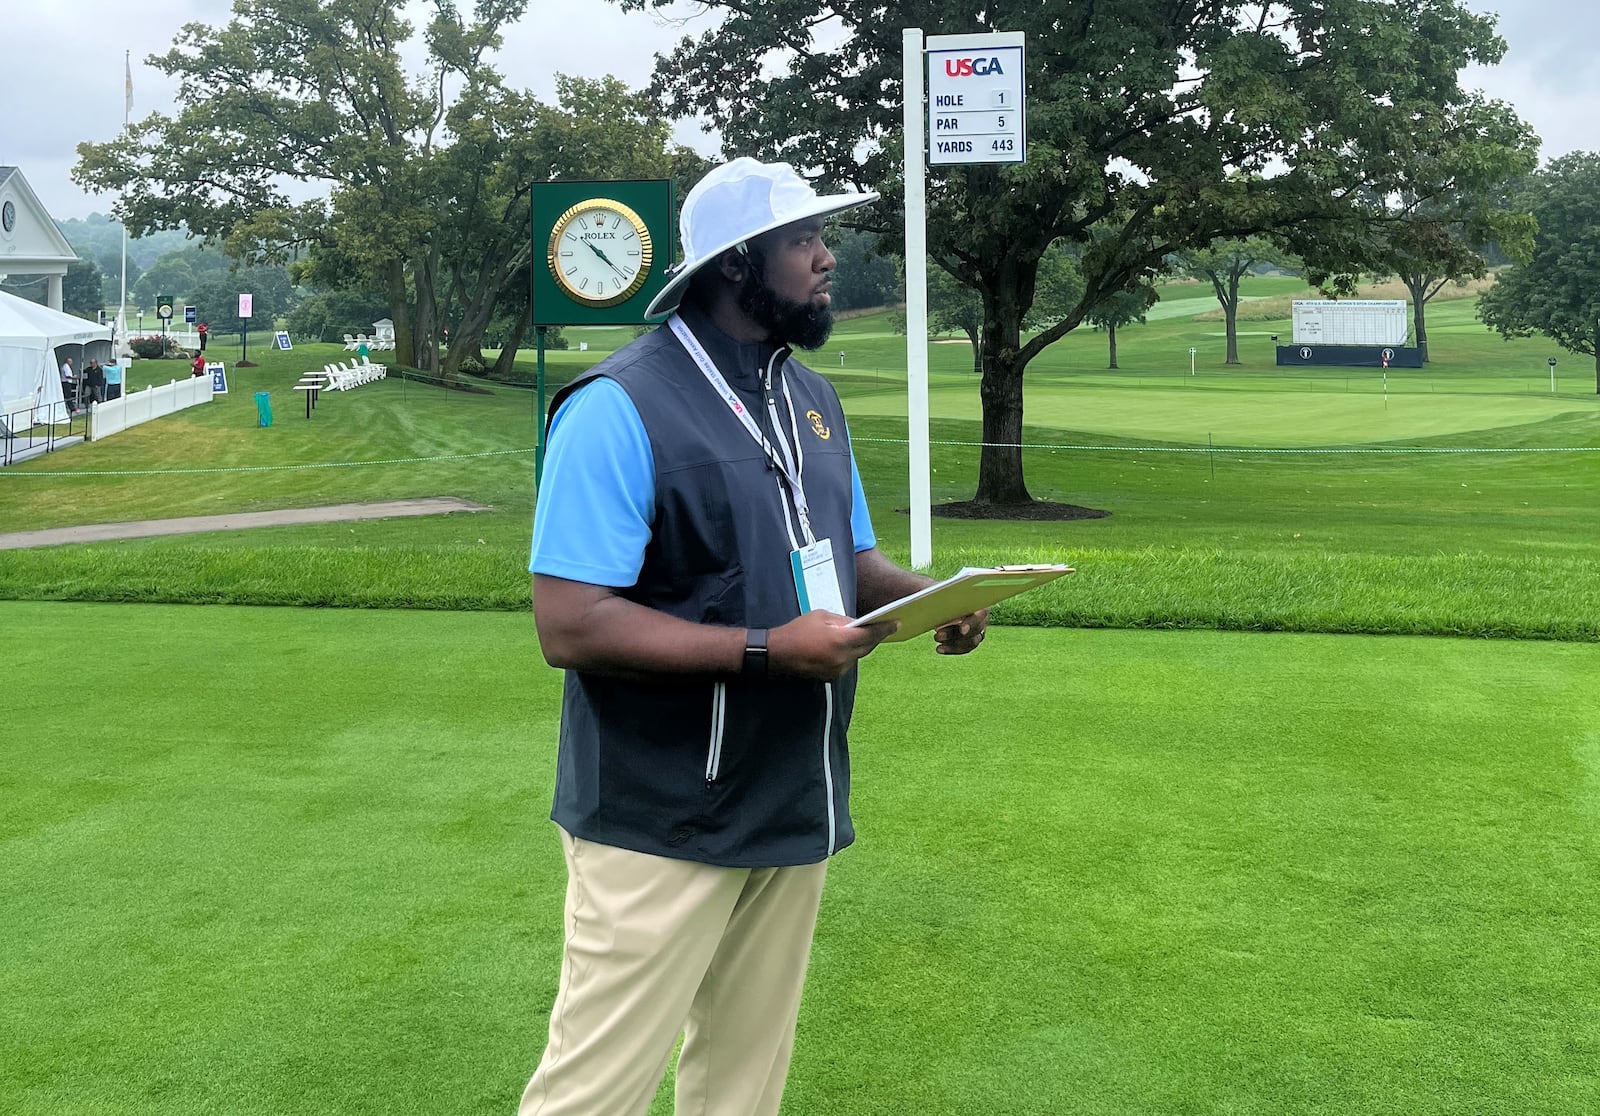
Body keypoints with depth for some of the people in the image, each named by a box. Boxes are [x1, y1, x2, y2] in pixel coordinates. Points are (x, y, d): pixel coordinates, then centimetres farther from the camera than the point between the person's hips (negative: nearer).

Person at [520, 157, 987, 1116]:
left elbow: (854, 557, 20)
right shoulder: (619, 408, -16)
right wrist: (768, 651, -25)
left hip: (796, 812, 8)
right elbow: (570, 625, -22)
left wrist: (929, 598, -3)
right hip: (660, 826, -7)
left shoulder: (815, 400, 11)